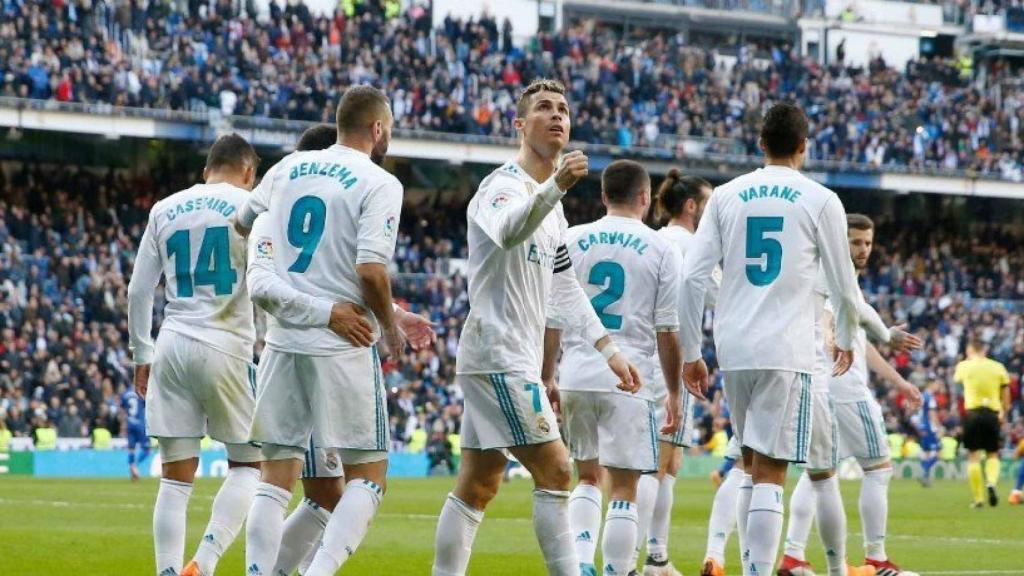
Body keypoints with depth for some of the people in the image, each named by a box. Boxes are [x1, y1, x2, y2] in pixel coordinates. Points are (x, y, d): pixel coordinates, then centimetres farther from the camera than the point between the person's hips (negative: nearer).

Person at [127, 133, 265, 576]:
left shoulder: (165, 211, 12)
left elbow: (138, 291, 13)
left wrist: (141, 356, 20)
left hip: (171, 348, 4)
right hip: (226, 348, -4)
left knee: (176, 475, 6)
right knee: (248, 462, 8)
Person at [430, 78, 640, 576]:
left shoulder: (550, 201, 18)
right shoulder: (504, 186, -12)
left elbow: (563, 288, 24)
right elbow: (508, 231, -38)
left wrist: (607, 349, 19)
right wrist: (555, 186, -55)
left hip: (517, 357, 10)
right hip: (498, 353, -10)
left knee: (477, 487, 10)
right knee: (555, 470, -12)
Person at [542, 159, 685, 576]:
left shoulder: (571, 241, 5)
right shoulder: (662, 250, -1)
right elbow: (669, 331, -2)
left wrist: (547, 379, 12)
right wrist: (673, 393, 6)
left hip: (575, 377, 3)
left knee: (587, 477, 18)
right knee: (623, 488, 3)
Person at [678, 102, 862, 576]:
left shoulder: (726, 196, 8)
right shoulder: (820, 201, 0)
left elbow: (693, 277, 2)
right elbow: (843, 285, 5)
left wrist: (690, 353, 8)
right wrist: (846, 340, 24)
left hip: (733, 348, 4)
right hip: (786, 351, -4)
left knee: (753, 465, 17)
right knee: (769, 472, -7)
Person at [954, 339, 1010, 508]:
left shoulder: (964, 366, 2)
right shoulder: (998, 367, 5)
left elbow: (956, 379, 25)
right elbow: (1006, 394, 8)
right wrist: (1003, 412, 22)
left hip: (973, 412, -1)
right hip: (993, 413, 1)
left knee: (973, 456, 4)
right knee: (993, 454, 12)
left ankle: (978, 498, 1)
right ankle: (991, 482, -17)